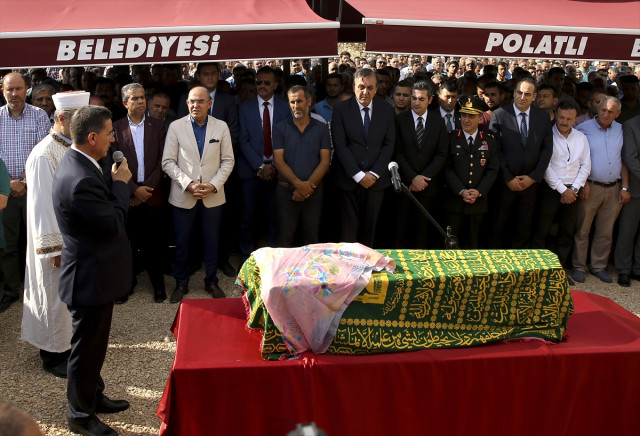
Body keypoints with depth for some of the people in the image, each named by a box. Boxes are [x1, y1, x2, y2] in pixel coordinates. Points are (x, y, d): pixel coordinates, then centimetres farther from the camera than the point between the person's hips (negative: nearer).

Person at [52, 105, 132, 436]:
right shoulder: (81, 180, -31)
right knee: (87, 347, 8)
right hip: (91, 276, -10)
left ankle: (93, 396, 43)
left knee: (93, 343, 25)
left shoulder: (75, 162, 2)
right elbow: (114, 223, -21)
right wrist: (121, 183, -13)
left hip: (92, 269, 10)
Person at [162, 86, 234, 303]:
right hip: (183, 196, 0)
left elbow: (228, 161, 2)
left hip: (213, 196, 1)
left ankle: (211, 281, 28)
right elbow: (168, 162, -3)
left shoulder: (221, 127, 1)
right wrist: (188, 184, -15)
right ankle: (181, 283, 26)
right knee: (182, 242, 9)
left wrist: (214, 185, -11)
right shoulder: (176, 126, -2)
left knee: (212, 242, 10)